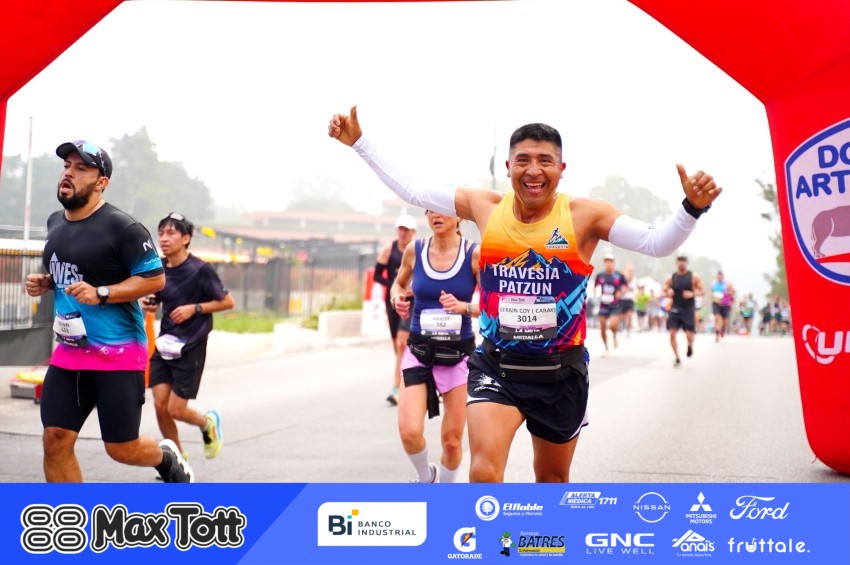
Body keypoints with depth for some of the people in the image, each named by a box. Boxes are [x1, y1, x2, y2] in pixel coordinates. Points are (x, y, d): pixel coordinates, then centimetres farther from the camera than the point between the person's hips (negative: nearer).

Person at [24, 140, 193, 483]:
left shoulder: (122, 228, -14)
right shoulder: (55, 222, 10)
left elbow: (155, 278, -14)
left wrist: (101, 293, -23)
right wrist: (45, 283, 6)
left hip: (118, 353, -7)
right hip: (69, 352, 7)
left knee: (121, 449, 2)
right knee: (55, 441, 0)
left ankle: (168, 457, 37)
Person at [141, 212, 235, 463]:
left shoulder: (200, 269, -13)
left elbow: (227, 301, -7)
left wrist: (194, 308, -17)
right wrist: (148, 305, -4)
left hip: (190, 348, -5)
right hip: (163, 345, 5)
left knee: (176, 409, -3)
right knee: (160, 404, 1)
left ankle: (208, 423, 30)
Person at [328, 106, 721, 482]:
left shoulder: (584, 215, -9)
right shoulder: (485, 206, -2)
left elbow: (657, 243, -16)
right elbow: (410, 190, 6)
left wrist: (691, 208, -34)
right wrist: (359, 142, 5)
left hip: (560, 371, 0)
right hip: (495, 366, 0)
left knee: (553, 478, 19)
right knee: (484, 471, -19)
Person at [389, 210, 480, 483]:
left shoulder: (474, 254, -8)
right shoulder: (414, 250, 0)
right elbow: (399, 283, 18)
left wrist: (463, 306, -24)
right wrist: (397, 298, -4)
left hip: (458, 354, -1)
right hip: (419, 351, 1)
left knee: (452, 439, 5)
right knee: (409, 431, -14)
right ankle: (425, 476, 20)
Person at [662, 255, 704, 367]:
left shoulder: (694, 277, -1)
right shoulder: (670, 278, 4)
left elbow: (702, 292, 1)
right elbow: (664, 292, 11)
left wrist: (692, 294, -18)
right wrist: (668, 293, -12)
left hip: (689, 309, -2)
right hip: (675, 308, 2)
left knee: (689, 335, -8)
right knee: (672, 334, -9)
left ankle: (690, 345, 32)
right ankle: (677, 359, 4)